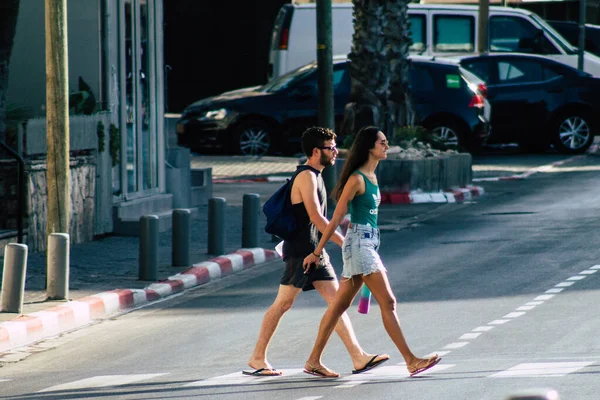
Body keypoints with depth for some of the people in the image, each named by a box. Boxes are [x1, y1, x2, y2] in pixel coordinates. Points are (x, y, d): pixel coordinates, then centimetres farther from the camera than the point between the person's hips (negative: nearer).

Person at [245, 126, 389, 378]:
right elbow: (315, 217, -20)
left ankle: (358, 357, -3)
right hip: (300, 251, -10)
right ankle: (257, 358, 2)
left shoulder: (314, 176, 17)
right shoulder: (306, 176, -13)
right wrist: (344, 242, -19)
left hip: (315, 251, 10)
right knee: (283, 303, -4)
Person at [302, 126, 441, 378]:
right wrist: (317, 252, -10)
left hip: (369, 243, 9)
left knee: (340, 305, 10)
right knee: (388, 302, -9)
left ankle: (314, 360, 14)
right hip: (359, 243, -9)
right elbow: (336, 218, -12)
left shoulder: (372, 177, 14)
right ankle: (411, 361, -8)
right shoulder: (356, 179, -13)